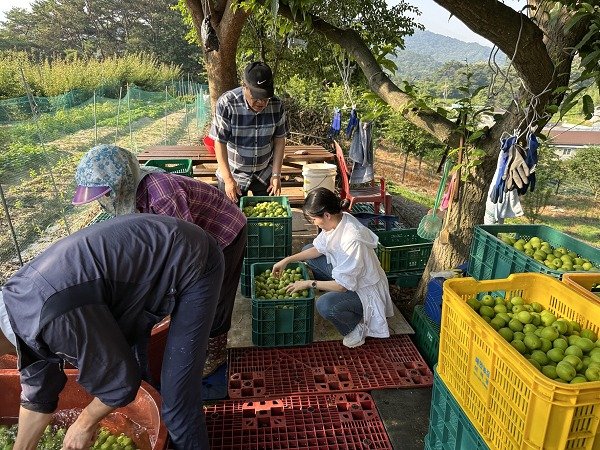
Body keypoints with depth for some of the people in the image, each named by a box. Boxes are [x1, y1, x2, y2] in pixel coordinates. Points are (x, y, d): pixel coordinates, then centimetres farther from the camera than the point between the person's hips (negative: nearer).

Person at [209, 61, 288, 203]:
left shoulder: (277, 106, -10)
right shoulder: (226, 104, -20)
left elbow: (279, 140, -3)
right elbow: (220, 143, -19)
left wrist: (276, 175, -8)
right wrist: (228, 180, -24)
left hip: (265, 174, 3)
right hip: (233, 174, -2)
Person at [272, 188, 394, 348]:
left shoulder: (352, 240, -37)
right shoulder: (336, 220, -12)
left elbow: (342, 285, -29)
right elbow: (319, 249, 5)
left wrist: (308, 283, -19)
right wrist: (287, 260, 0)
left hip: (365, 289, -9)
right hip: (345, 273, 9)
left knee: (325, 305, -33)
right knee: (308, 252, 7)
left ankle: (359, 326, -4)